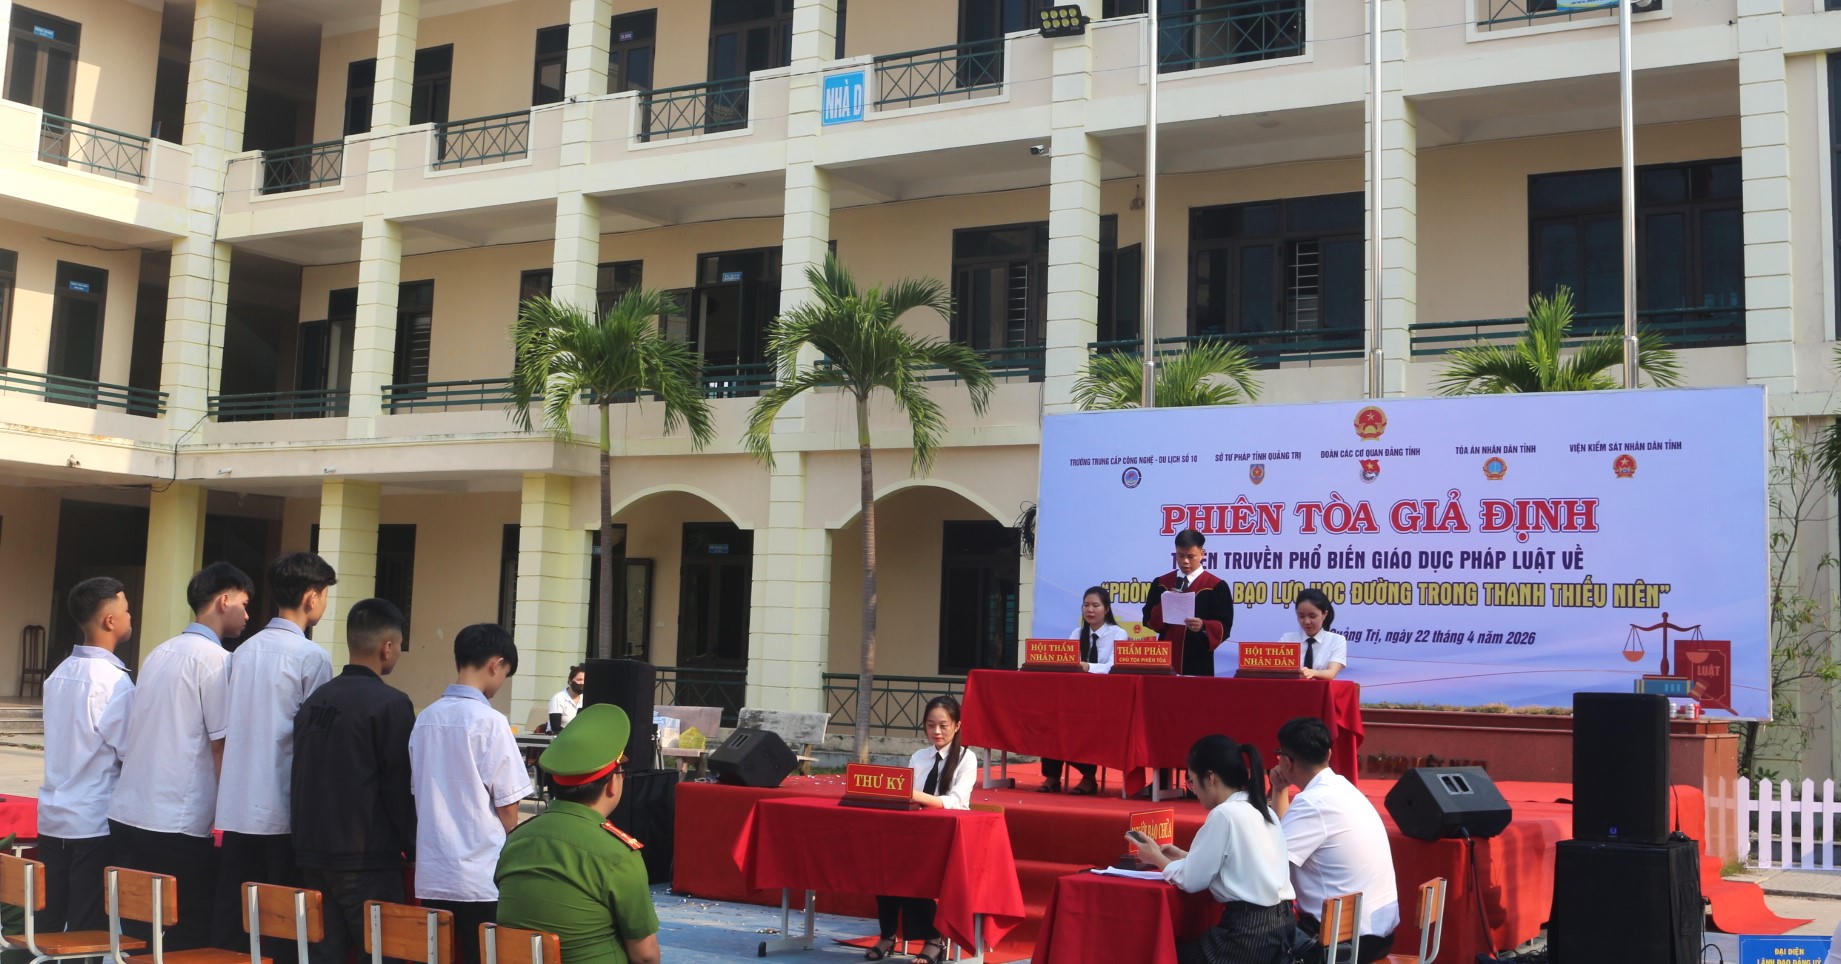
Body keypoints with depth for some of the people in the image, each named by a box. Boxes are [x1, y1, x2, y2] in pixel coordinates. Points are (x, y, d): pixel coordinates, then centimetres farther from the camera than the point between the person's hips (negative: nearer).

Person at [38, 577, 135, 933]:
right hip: (95, 821, -6)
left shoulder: (59, 674, 6)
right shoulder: (113, 679, -15)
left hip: (53, 815, 7)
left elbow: (72, 741, 11)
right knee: (89, 930, 2)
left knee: (48, 925, 12)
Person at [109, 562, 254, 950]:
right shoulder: (215, 659, -9)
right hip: (177, 826, -8)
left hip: (127, 814, 8)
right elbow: (222, 746, -11)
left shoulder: (158, 654, 14)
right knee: (187, 940, 0)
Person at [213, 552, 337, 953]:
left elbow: (230, 731, 13)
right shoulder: (312, 657, -9)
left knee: (231, 927, 9)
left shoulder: (243, 652, 10)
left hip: (236, 810, 6)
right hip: (285, 814, -6)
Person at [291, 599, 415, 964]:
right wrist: (412, 848, 1)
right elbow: (401, 786, -10)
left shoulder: (315, 700, 9)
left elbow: (301, 778, 15)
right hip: (366, 856, -7)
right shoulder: (390, 703, -12)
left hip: (312, 853, 7)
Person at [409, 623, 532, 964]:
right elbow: (507, 806, -8)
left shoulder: (425, 719, 5)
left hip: (432, 875, 6)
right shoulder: (490, 722, -12)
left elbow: (419, 793, 12)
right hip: (481, 876, -6)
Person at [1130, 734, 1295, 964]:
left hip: (1249, 933, -8)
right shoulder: (1264, 811, 11)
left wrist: (1157, 859, 8)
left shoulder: (1224, 814, -14)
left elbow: (1192, 881, -8)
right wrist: (1186, 857, 22)